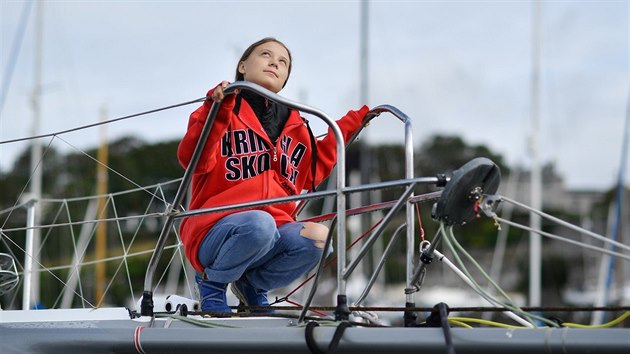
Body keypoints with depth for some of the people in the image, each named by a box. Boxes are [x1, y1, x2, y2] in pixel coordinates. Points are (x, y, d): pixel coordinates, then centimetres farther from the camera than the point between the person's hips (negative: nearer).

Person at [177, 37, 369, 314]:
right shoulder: (223, 112, 2)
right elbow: (193, 161, -14)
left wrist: (347, 128, 24)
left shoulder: (295, 125, 19)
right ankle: (211, 281, -6)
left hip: (273, 234, 5)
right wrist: (217, 111, -28)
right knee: (258, 224, -39)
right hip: (215, 234, -5)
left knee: (317, 238, -28)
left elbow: (311, 171, 26)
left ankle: (253, 285, 3)